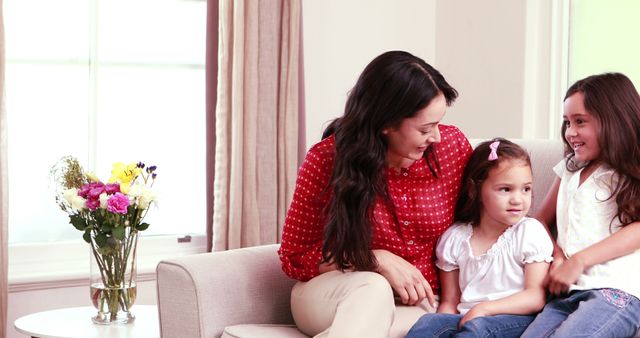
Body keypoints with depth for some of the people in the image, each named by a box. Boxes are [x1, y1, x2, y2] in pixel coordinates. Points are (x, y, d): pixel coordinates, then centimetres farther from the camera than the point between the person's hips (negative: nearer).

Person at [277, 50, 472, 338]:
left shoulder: (452, 144, -7)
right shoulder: (326, 159, -12)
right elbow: (294, 258, -3)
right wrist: (377, 261, -16)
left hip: (417, 304, 2)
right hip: (331, 294, -1)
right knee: (372, 288, -38)